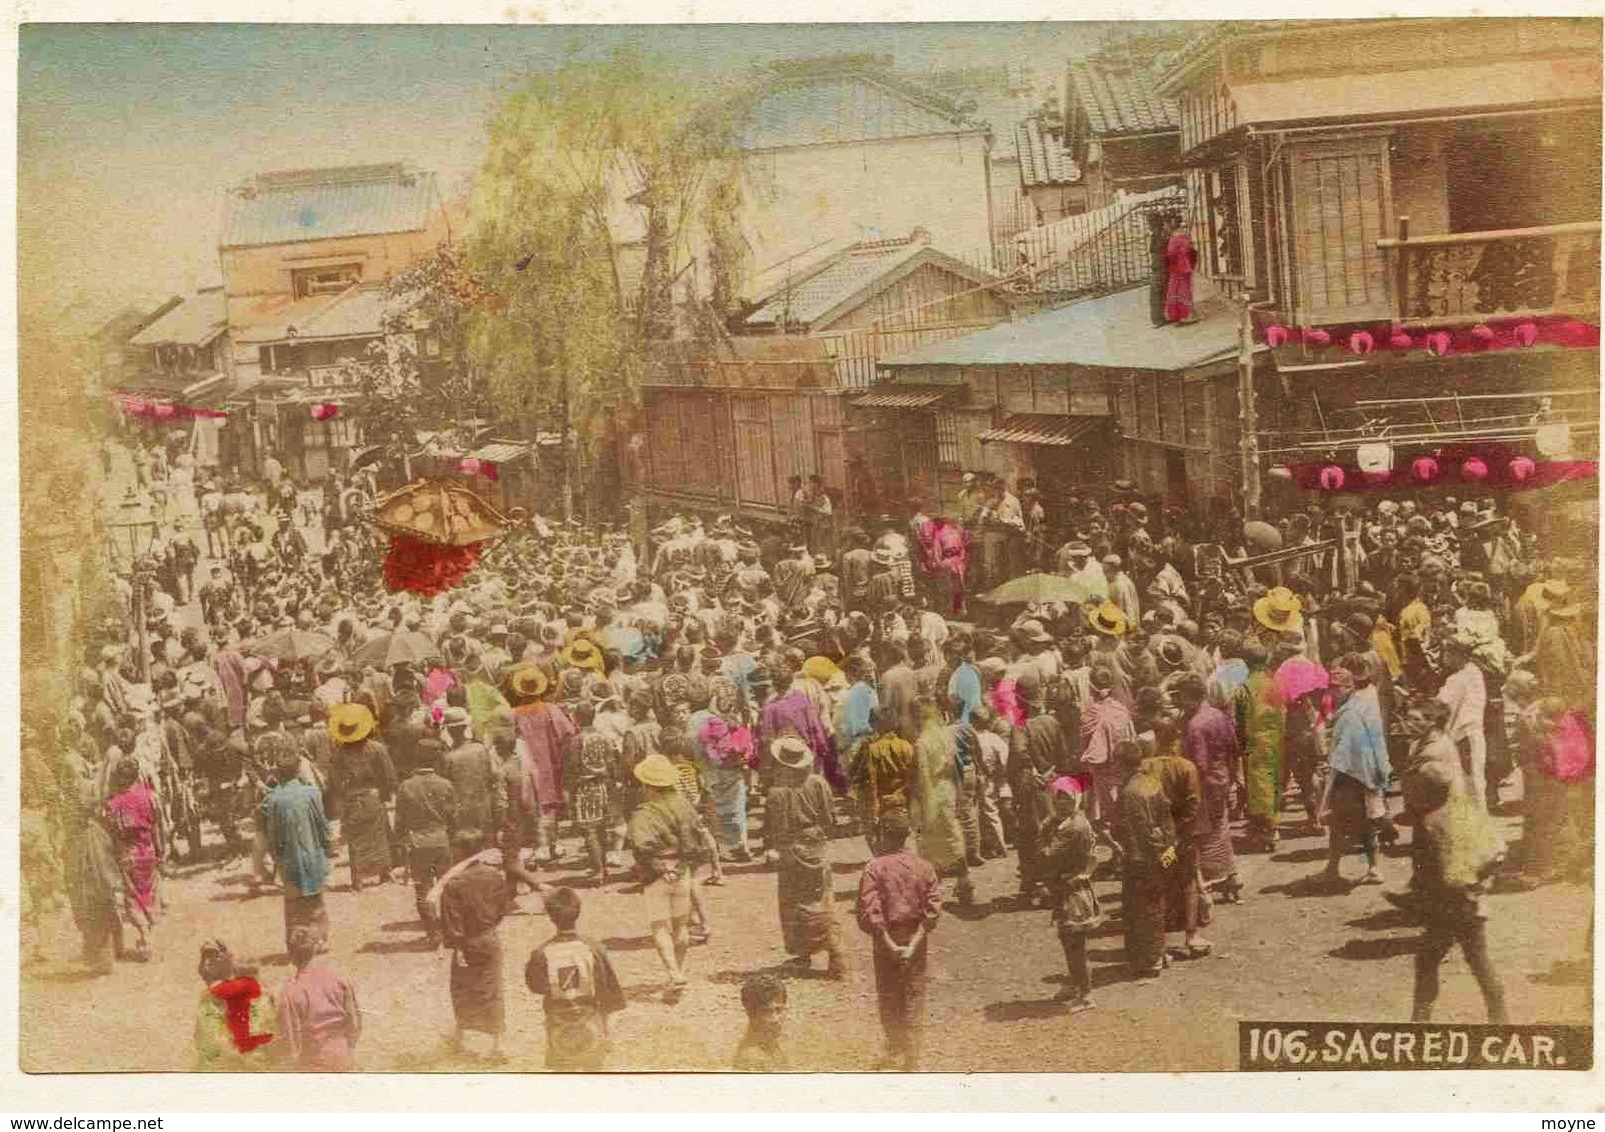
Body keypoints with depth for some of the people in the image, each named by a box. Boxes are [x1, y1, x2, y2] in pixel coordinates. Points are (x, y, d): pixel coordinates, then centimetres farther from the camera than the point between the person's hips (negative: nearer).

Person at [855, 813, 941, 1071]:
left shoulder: (874, 867, -10)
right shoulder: (923, 866, -2)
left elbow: (868, 911, -17)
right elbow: (933, 909, -8)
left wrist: (888, 943, -15)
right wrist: (915, 942, -10)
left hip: (887, 939, -2)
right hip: (916, 937, 2)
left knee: (889, 999, 12)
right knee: (914, 997, 10)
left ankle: (895, 1054, 17)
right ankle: (912, 1059, 11)